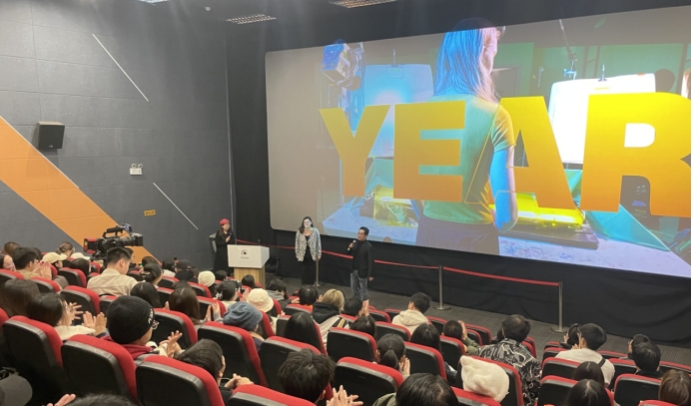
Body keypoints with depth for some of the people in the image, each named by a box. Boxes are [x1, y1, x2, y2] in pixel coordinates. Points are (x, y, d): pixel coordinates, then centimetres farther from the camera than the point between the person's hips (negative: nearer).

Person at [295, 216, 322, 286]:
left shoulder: (315, 231, -7)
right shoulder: (299, 231, -4)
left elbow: (318, 243, -2)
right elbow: (297, 243, 3)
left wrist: (319, 254, -2)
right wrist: (297, 254, 2)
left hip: (312, 254, -1)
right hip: (303, 255, 1)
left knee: (311, 271, 7)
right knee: (304, 271, 7)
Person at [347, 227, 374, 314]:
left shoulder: (368, 246, -19)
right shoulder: (355, 242, 0)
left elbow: (370, 261, -19)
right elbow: (350, 253, 10)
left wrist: (370, 274, -19)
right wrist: (350, 248, -13)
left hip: (362, 272, -7)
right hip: (354, 270, 7)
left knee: (363, 290, 3)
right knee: (354, 289, 18)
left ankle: (365, 308, 10)